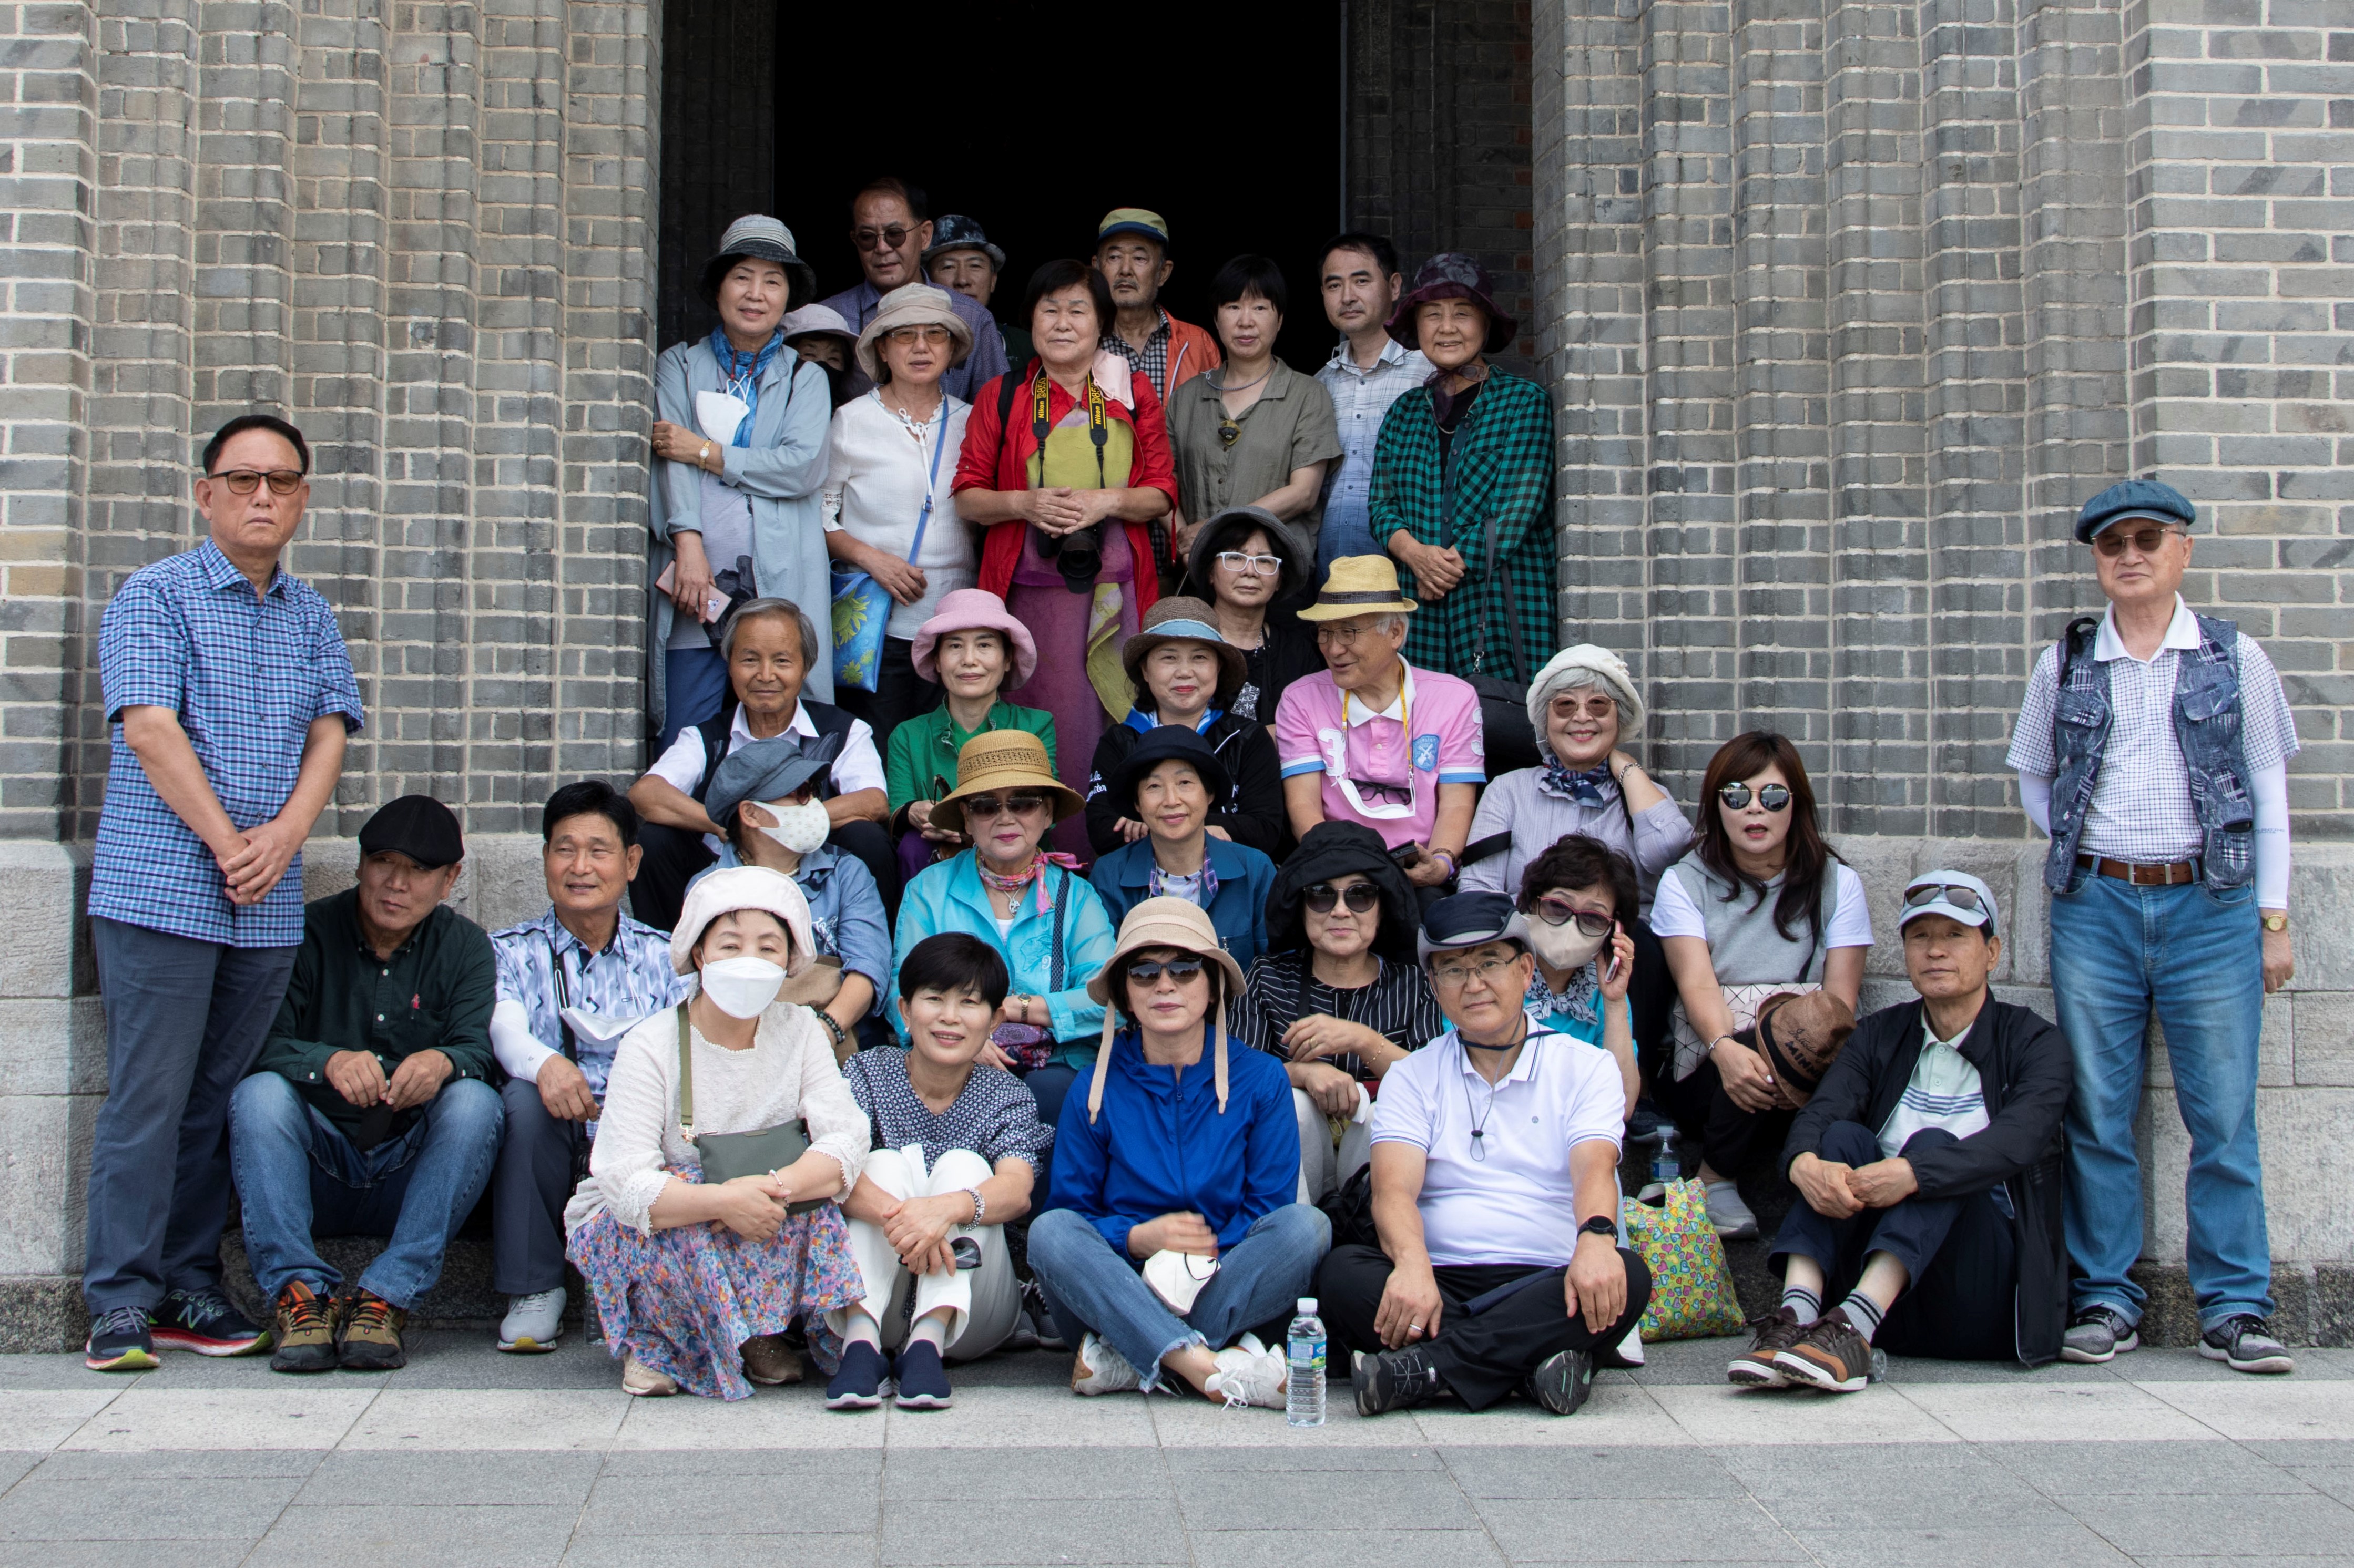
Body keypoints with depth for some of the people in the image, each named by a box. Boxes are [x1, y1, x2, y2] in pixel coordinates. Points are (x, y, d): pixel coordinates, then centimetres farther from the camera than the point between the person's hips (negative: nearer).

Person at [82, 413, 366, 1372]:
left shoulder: (311, 617, 16)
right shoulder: (155, 596, 0)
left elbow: (329, 735, 9)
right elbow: (149, 730, -9)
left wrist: (286, 833, -9)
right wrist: (226, 843, -14)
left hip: (270, 904, 5)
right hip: (160, 889, -5)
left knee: (220, 1097, 8)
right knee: (148, 1096, -5)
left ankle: (190, 1289, 15)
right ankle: (121, 1302, 0)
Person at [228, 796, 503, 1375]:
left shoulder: (465, 948, 6)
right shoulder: (309, 933, 1)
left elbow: (478, 1049, -9)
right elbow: (263, 1045, -13)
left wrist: (443, 1063, -34)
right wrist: (330, 1063, -34)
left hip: (410, 1172, 1)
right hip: (315, 1171, -1)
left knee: (475, 1102, -27)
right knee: (259, 1095, -27)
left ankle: (385, 1297, -30)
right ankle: (300, 1294, -32)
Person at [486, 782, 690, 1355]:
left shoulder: (665, 957, 15)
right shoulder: (512, 952, 12)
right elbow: (504, 1027, -10)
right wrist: (545, 1062, -34)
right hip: (551, 1147, 0)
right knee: (526, 1097, -31)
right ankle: (534, 1290, -17)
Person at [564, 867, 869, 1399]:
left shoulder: (798, 1031, -4)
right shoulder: (650, 1047, -16)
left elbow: (846, 1138, -17)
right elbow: (625, 1184, -27)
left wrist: (776, 1188, -35)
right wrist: (723, 1201, -42)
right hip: (635, 1232, -3)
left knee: (809, 1191, -26)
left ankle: (758, 1333, -5)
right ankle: (656, 1341, -5)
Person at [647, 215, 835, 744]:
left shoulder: (805, 378, 15)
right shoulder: (679, 365, 15)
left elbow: (803, 468, -2)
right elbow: (671, 459, -1)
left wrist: (705, 452, -4)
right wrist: (688, 542, -16)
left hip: (780, 582, 0)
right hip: (694, 579, 0)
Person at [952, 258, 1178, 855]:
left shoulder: (1133, 395, 11)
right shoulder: (1002, 398, 10)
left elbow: (1162, 493, 8)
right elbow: (967, 496, 8)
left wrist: (1107, 501, -11)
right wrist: (1024, 503, -11)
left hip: (1116, 587, 1)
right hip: (1032, 588, -1)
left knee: (1118, 726, -2)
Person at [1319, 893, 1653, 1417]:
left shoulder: (1586, 1068, 12)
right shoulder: (1412, 1077, 14)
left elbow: (1595, 1169, -7)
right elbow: (1394, 1189, -4)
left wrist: (1596, 1237, -32)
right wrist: (1412, 1265, -27)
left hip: (1549, 1285, 0)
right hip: (1440, 1283, 0)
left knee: (1627, 1276, -31)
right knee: (1342, 1271, -27)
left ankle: (1427, 1367, -33)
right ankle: (1537, 1359, -34)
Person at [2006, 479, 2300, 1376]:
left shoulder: (2235, 659, 5)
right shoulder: (2064, 665, 9)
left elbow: (2267, 789, 8)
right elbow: (2033, 779, 20)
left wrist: (2273, 919, 4)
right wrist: (2083, 843, 4)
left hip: (2211, 906, -1)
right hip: (2094, 906, 1)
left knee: (2224, 1116, -2)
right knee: (2097, 1116, 3)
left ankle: (2234, 1311, 4)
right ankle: (2105, 1303, 10)